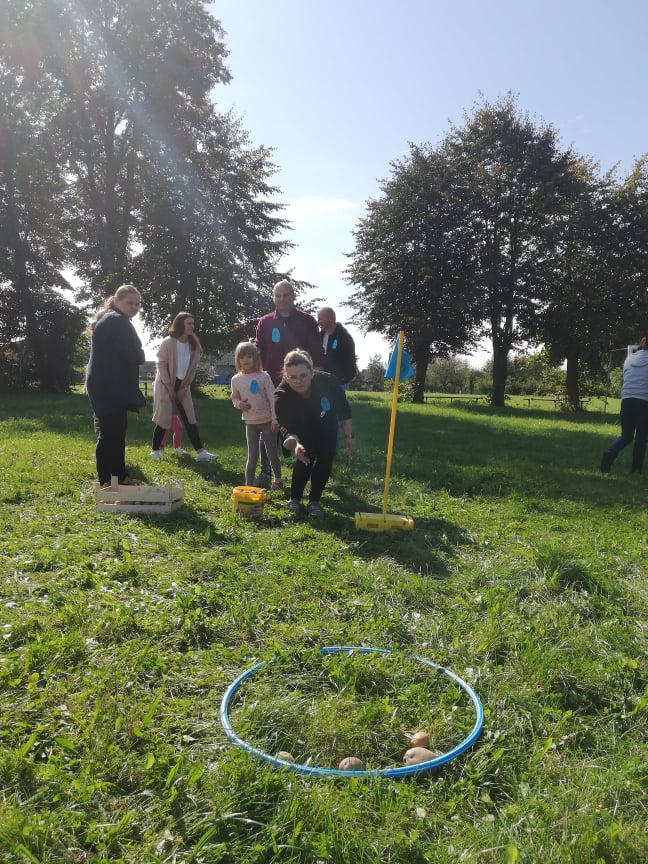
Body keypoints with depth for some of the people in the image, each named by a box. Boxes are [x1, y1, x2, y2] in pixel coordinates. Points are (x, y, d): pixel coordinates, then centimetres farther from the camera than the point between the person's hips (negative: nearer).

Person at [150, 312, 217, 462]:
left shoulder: (194, 344, 1)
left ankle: (200, 452, -5)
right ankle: (155, 450, 12)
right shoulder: (168, 343, -14)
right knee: (164, 419, -4)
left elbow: (193, 367, 4)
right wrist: (170, 388, -15)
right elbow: (161, 365, -14)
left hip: (183, 386, 5)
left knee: (190, 419, -1)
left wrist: (184, 388, -2)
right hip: (166, 386, -5)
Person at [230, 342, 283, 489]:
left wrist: (275, 420, -10)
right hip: (250, 423, 2)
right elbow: (234, 398, 13)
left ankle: (278, 478, 29)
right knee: (252, 456, 2)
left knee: (272, 453, 8)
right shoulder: (236, 380, 0)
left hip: (267, 421, -1)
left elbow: (272, 399, -7)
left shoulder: (264, 377, -8)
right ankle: (249, 484, 13)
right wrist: (239, 404, -10)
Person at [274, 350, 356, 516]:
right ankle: (294, 498, 4)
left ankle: (314, 500, 11)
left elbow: (344, 409, -20)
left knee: (325, 461, -6)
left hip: (327, 428, 2)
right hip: (303, 432, -1)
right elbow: (285, 428, -39)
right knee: (305, 459, -17)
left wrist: (349, 436, -14)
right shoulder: (281, 396, -37)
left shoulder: (327, 381, -36)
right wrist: (295, 443, -61)